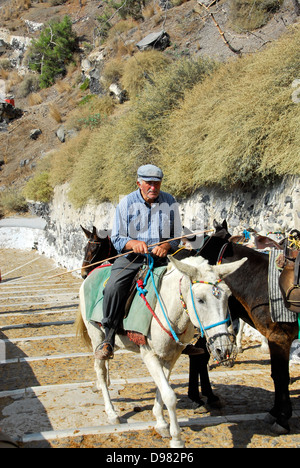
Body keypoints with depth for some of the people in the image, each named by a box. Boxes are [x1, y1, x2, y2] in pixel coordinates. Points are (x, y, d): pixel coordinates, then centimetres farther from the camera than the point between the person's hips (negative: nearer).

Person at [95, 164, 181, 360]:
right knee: (114, 288, -26)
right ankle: (109, 340, -13)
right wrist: (133, 243, -20)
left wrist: (167, 246, -13)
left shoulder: (170, 202, 6)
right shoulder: (126, 203, 2)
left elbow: (177, 237, 10)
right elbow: (117, 238, 2)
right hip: (131, 256, -1)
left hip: (161, 257, 2)